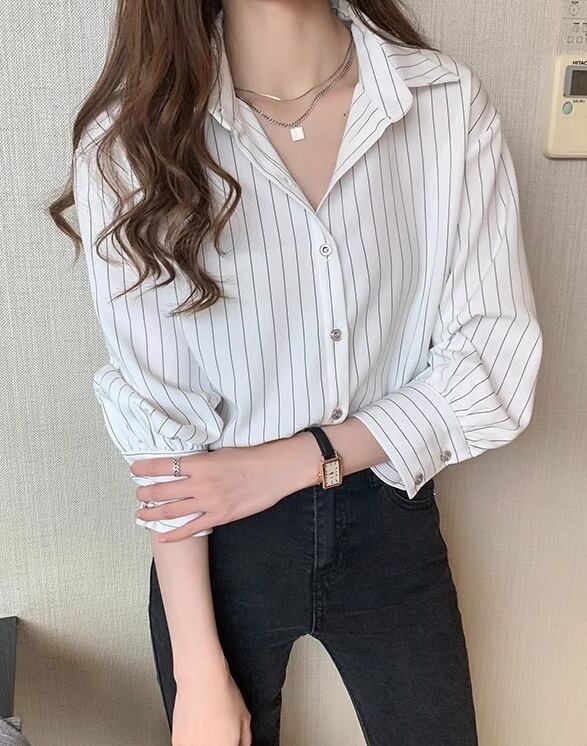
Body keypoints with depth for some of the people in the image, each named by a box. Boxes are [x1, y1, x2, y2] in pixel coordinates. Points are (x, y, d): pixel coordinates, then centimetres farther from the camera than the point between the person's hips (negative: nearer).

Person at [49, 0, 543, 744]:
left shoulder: (451, 102, -10)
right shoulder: (131, 138, -14)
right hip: (220, 543, -1)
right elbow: (158, 422, -14)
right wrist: (200, 674, -10)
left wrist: (294, 461, -18)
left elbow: (495, 367, -9)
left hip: (389, 520, 2)